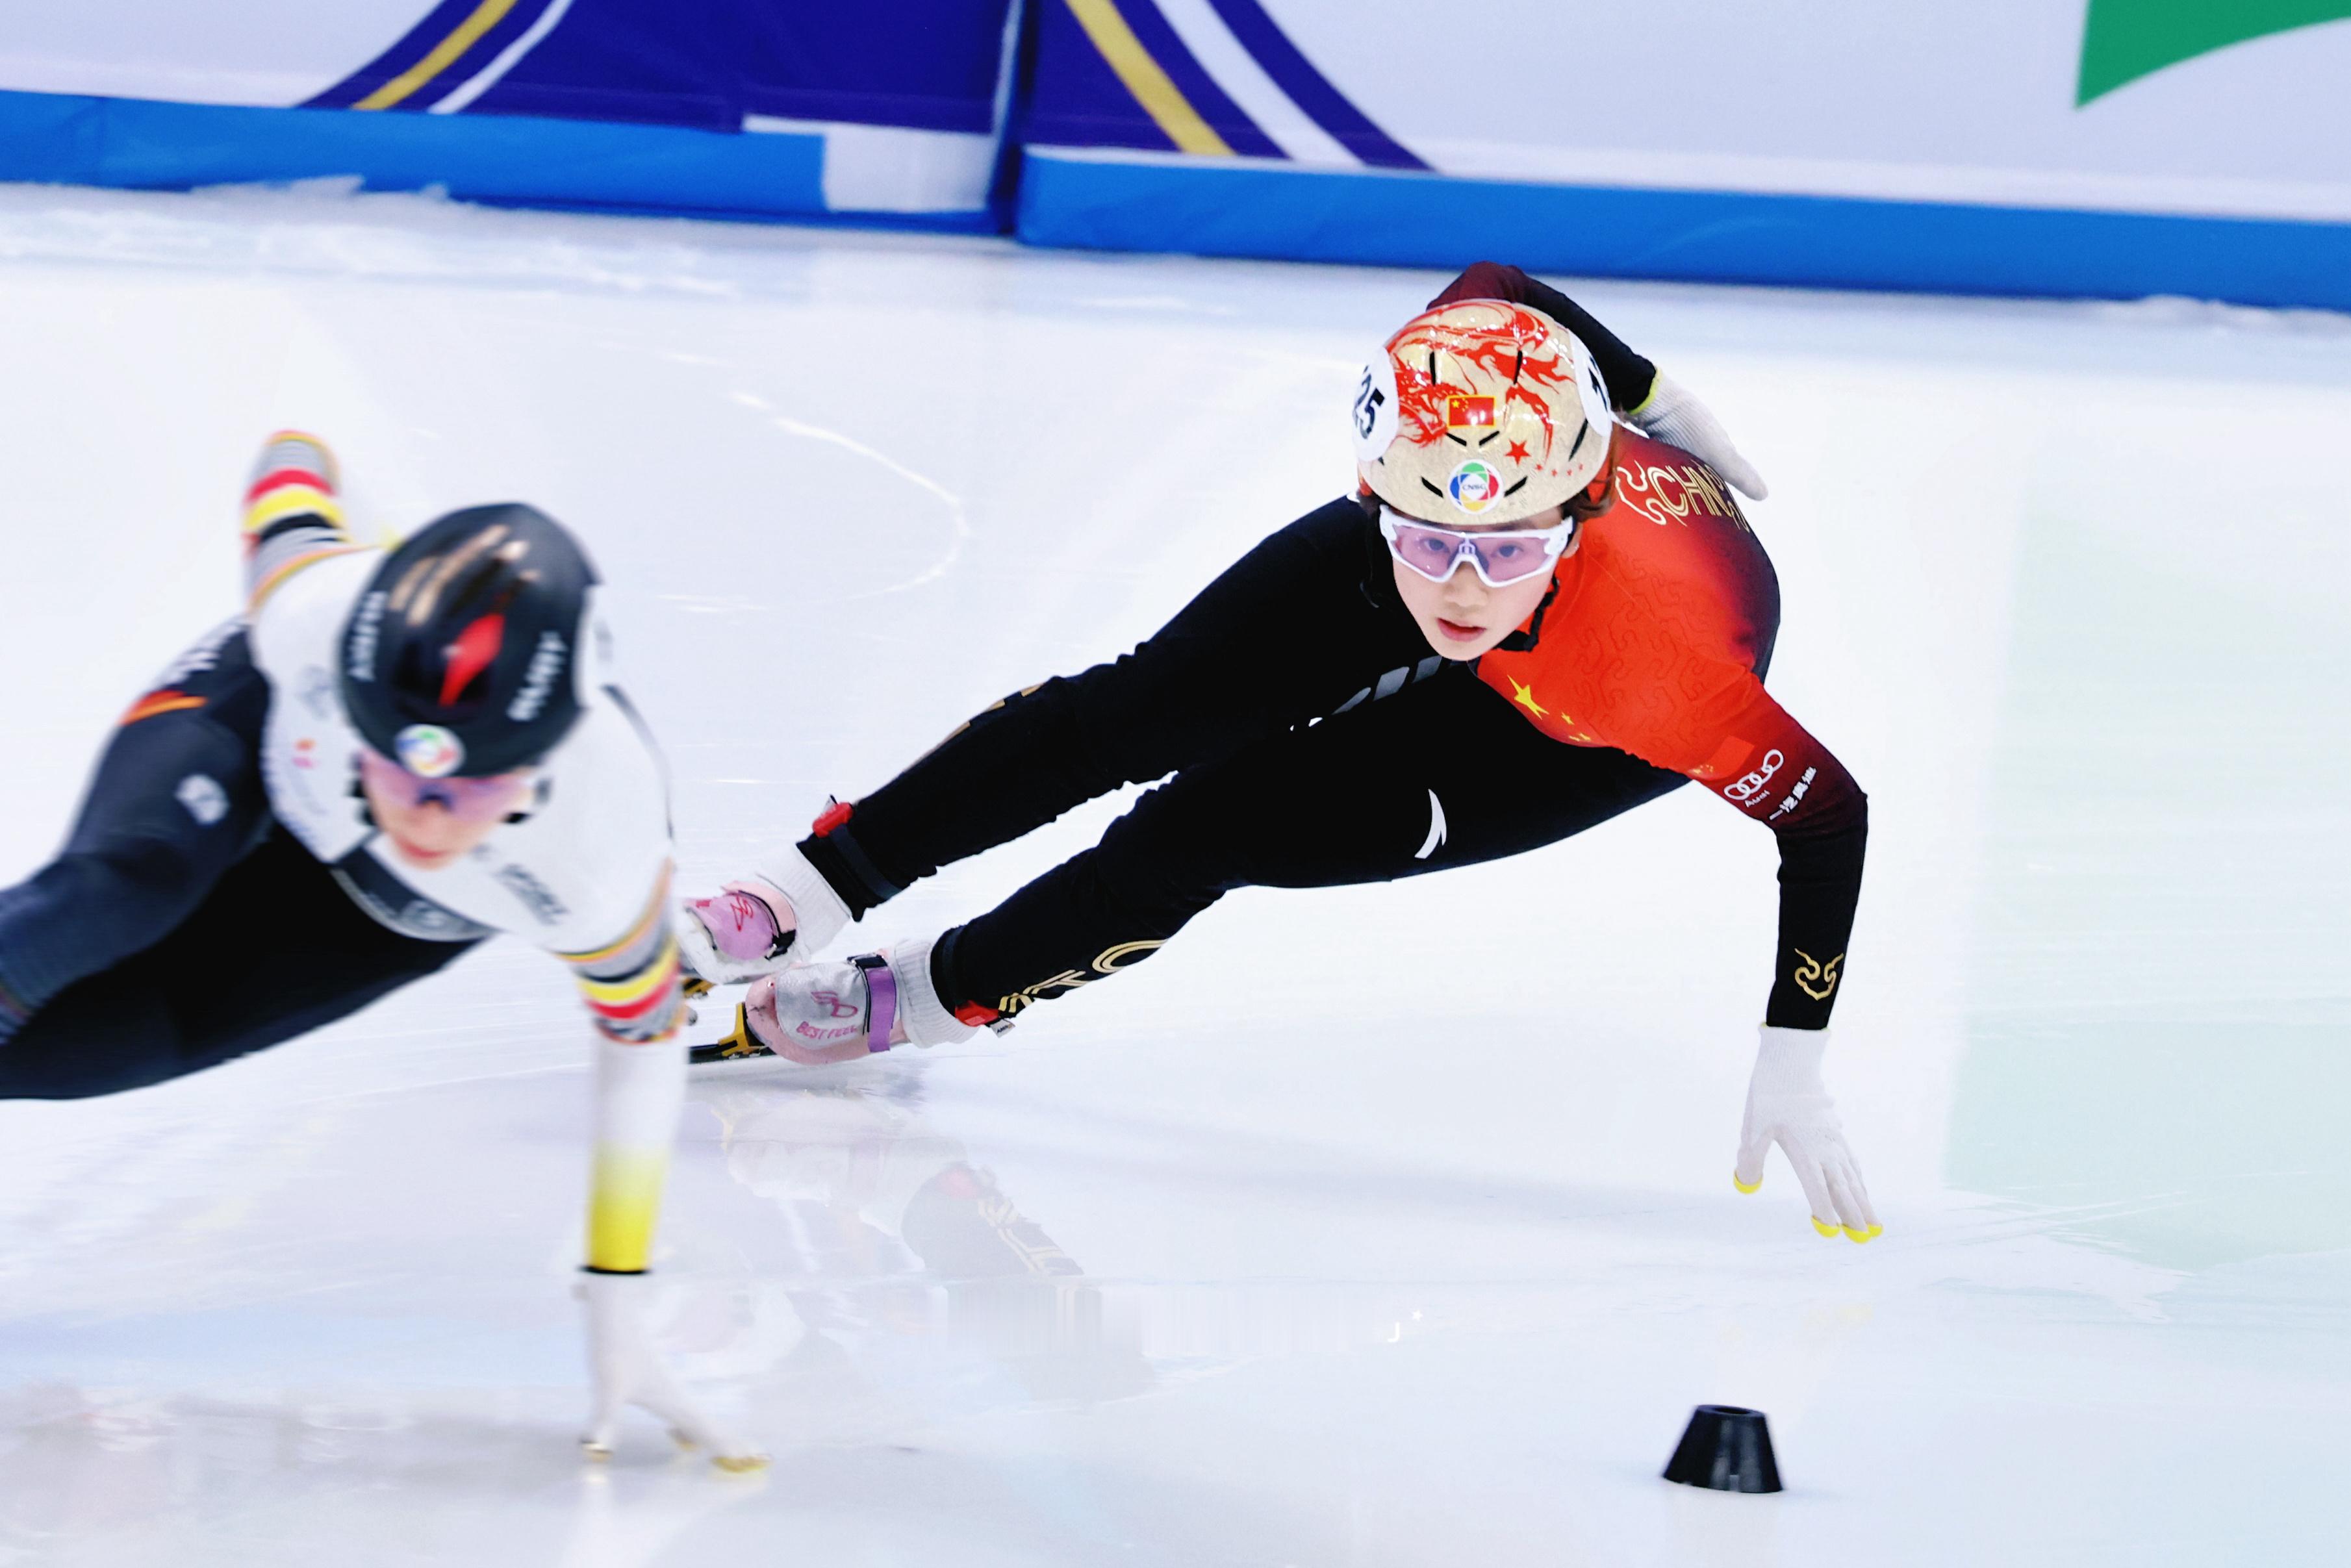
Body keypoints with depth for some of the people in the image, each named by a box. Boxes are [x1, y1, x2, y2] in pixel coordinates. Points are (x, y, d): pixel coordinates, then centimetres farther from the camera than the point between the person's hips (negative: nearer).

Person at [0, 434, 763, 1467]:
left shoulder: (602, 852, -42)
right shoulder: (318, 610, -42)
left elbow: (643, 1036, -21)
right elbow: (292, 462, -18)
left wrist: (616, 1305, -18)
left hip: (395, 914, 1)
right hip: (264, 719, 0)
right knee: (129, 883, -35)